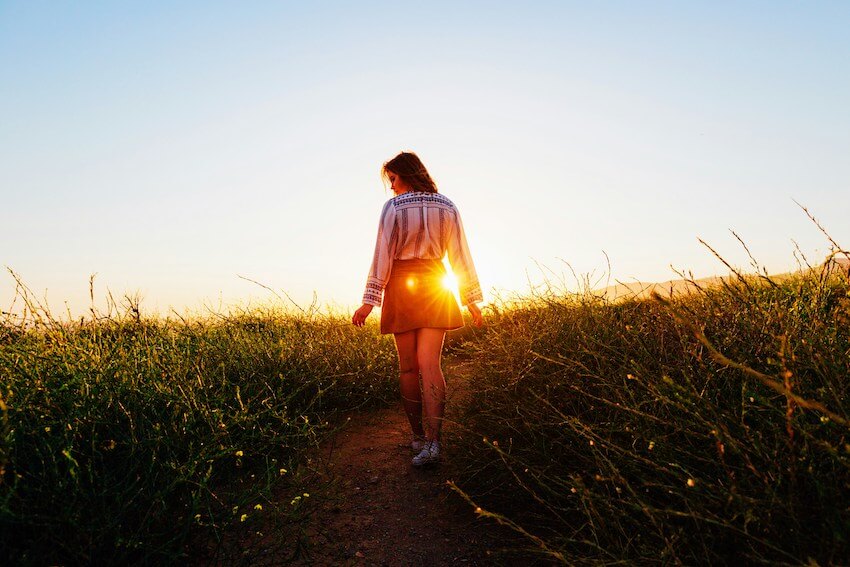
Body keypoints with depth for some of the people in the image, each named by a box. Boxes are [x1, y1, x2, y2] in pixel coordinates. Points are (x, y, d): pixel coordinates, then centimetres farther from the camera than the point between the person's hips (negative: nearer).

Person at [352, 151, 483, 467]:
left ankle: (418, 435, 17)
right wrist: (471, 299, 11)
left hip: (401, 287, -2)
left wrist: (369, 302, -5)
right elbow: (460, 256, 7)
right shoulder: (447, 207, 7)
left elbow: (383, 255, -7)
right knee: (430, 363, -3)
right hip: (436, 287, 2)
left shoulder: (393, 207, -3)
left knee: (408, 366, 8)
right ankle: (432, 440, -14)